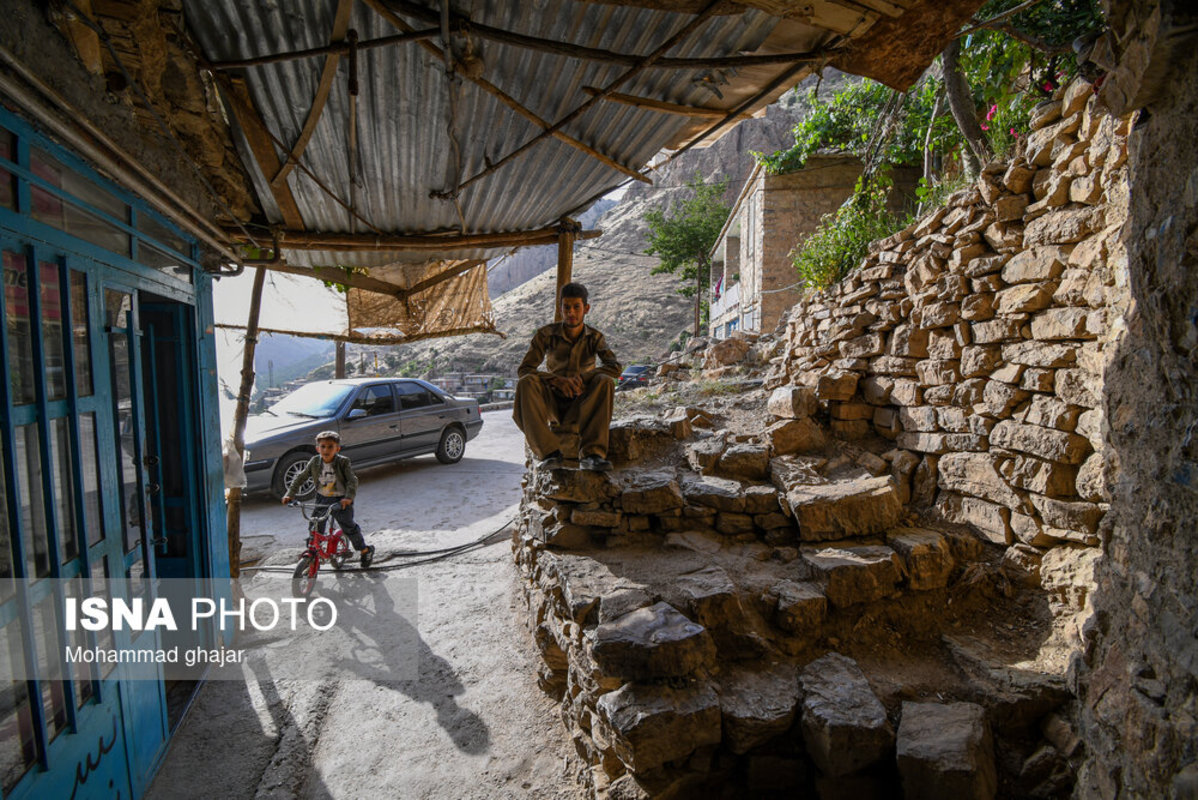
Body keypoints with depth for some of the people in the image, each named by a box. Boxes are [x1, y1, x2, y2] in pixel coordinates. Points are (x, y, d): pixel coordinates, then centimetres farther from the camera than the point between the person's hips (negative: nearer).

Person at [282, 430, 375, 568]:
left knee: (348, 526, -7)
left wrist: (348, 497, -35)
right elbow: (300, 478, 5)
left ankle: (365, 550, 15)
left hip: (341, 501, -4)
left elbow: (352, 481, -19)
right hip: (322, 500, 4)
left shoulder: (343, 462, -14)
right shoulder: (315, 462, -4)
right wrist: (289, 494, -4)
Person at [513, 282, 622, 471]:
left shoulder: (594, 337, 0)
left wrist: (580, 377, -30)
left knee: (606, 382, -29)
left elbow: (615, 367, -15)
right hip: (552, 402, 0)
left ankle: (591, 453, -37)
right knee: (526, 383, -30)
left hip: (580, 406, 0)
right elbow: (524, 369, -11)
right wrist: (558, 380, -28)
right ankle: (550, 453, -36)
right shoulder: (546, 334, -3)